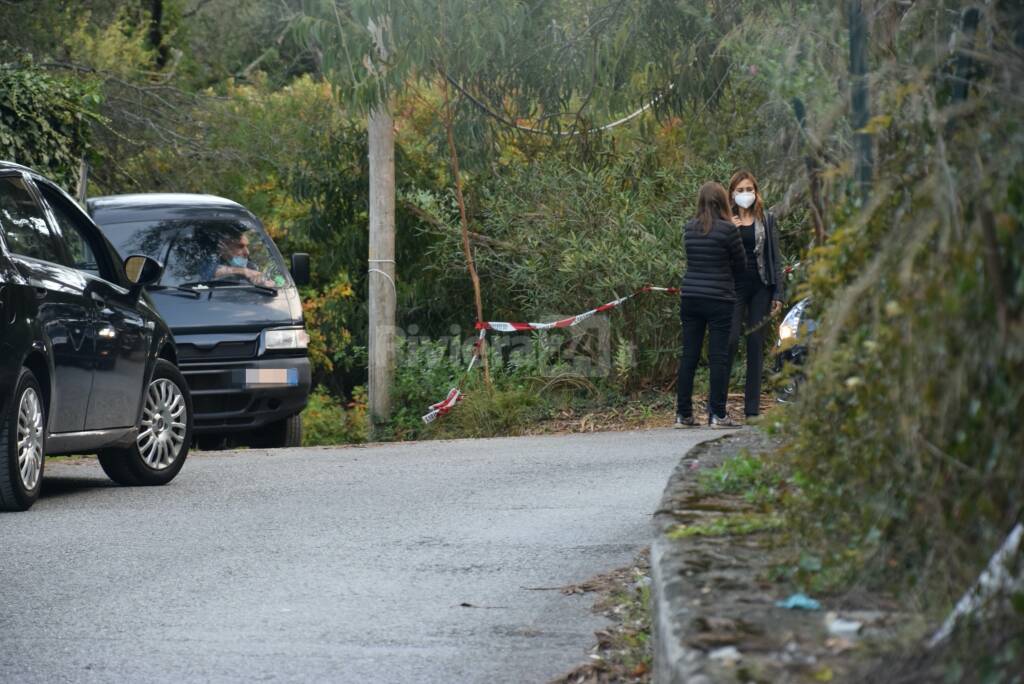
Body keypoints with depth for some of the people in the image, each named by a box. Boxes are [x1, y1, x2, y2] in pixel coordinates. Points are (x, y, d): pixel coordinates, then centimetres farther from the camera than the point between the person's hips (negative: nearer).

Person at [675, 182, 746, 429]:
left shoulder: (689, 229, 6)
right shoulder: (727, 229, -9)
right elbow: (741, 266, 1)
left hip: (690, 298, 5)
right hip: (719, 300, -5)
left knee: (688, 356, 8)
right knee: (719, 356, -1)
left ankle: (683, 414, 10)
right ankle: (718, 414, -2)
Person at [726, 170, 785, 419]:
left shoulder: (766, 220, 9)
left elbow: (775, 258, 8)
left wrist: (778, 294, 2)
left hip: (761, 288, 2)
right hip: (734, 287, -2)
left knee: (756, 345, 4)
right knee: (730, 340, -11)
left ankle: (752, 408, 7)